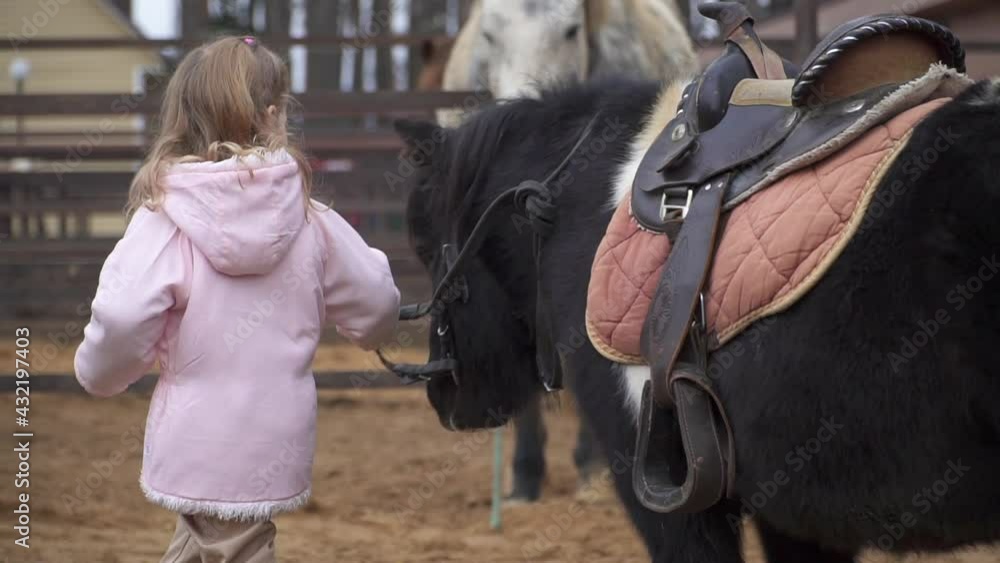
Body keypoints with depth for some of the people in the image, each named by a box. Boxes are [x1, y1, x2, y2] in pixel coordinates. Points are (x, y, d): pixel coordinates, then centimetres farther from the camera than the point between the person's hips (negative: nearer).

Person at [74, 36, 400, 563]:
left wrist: (99, 373, -2)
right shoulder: (313, 223, -4)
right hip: (277, 444, 3)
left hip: (193, 446, -3)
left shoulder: (163, 222, -13)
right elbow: (376, 310, 6)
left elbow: (121, 320, -23)